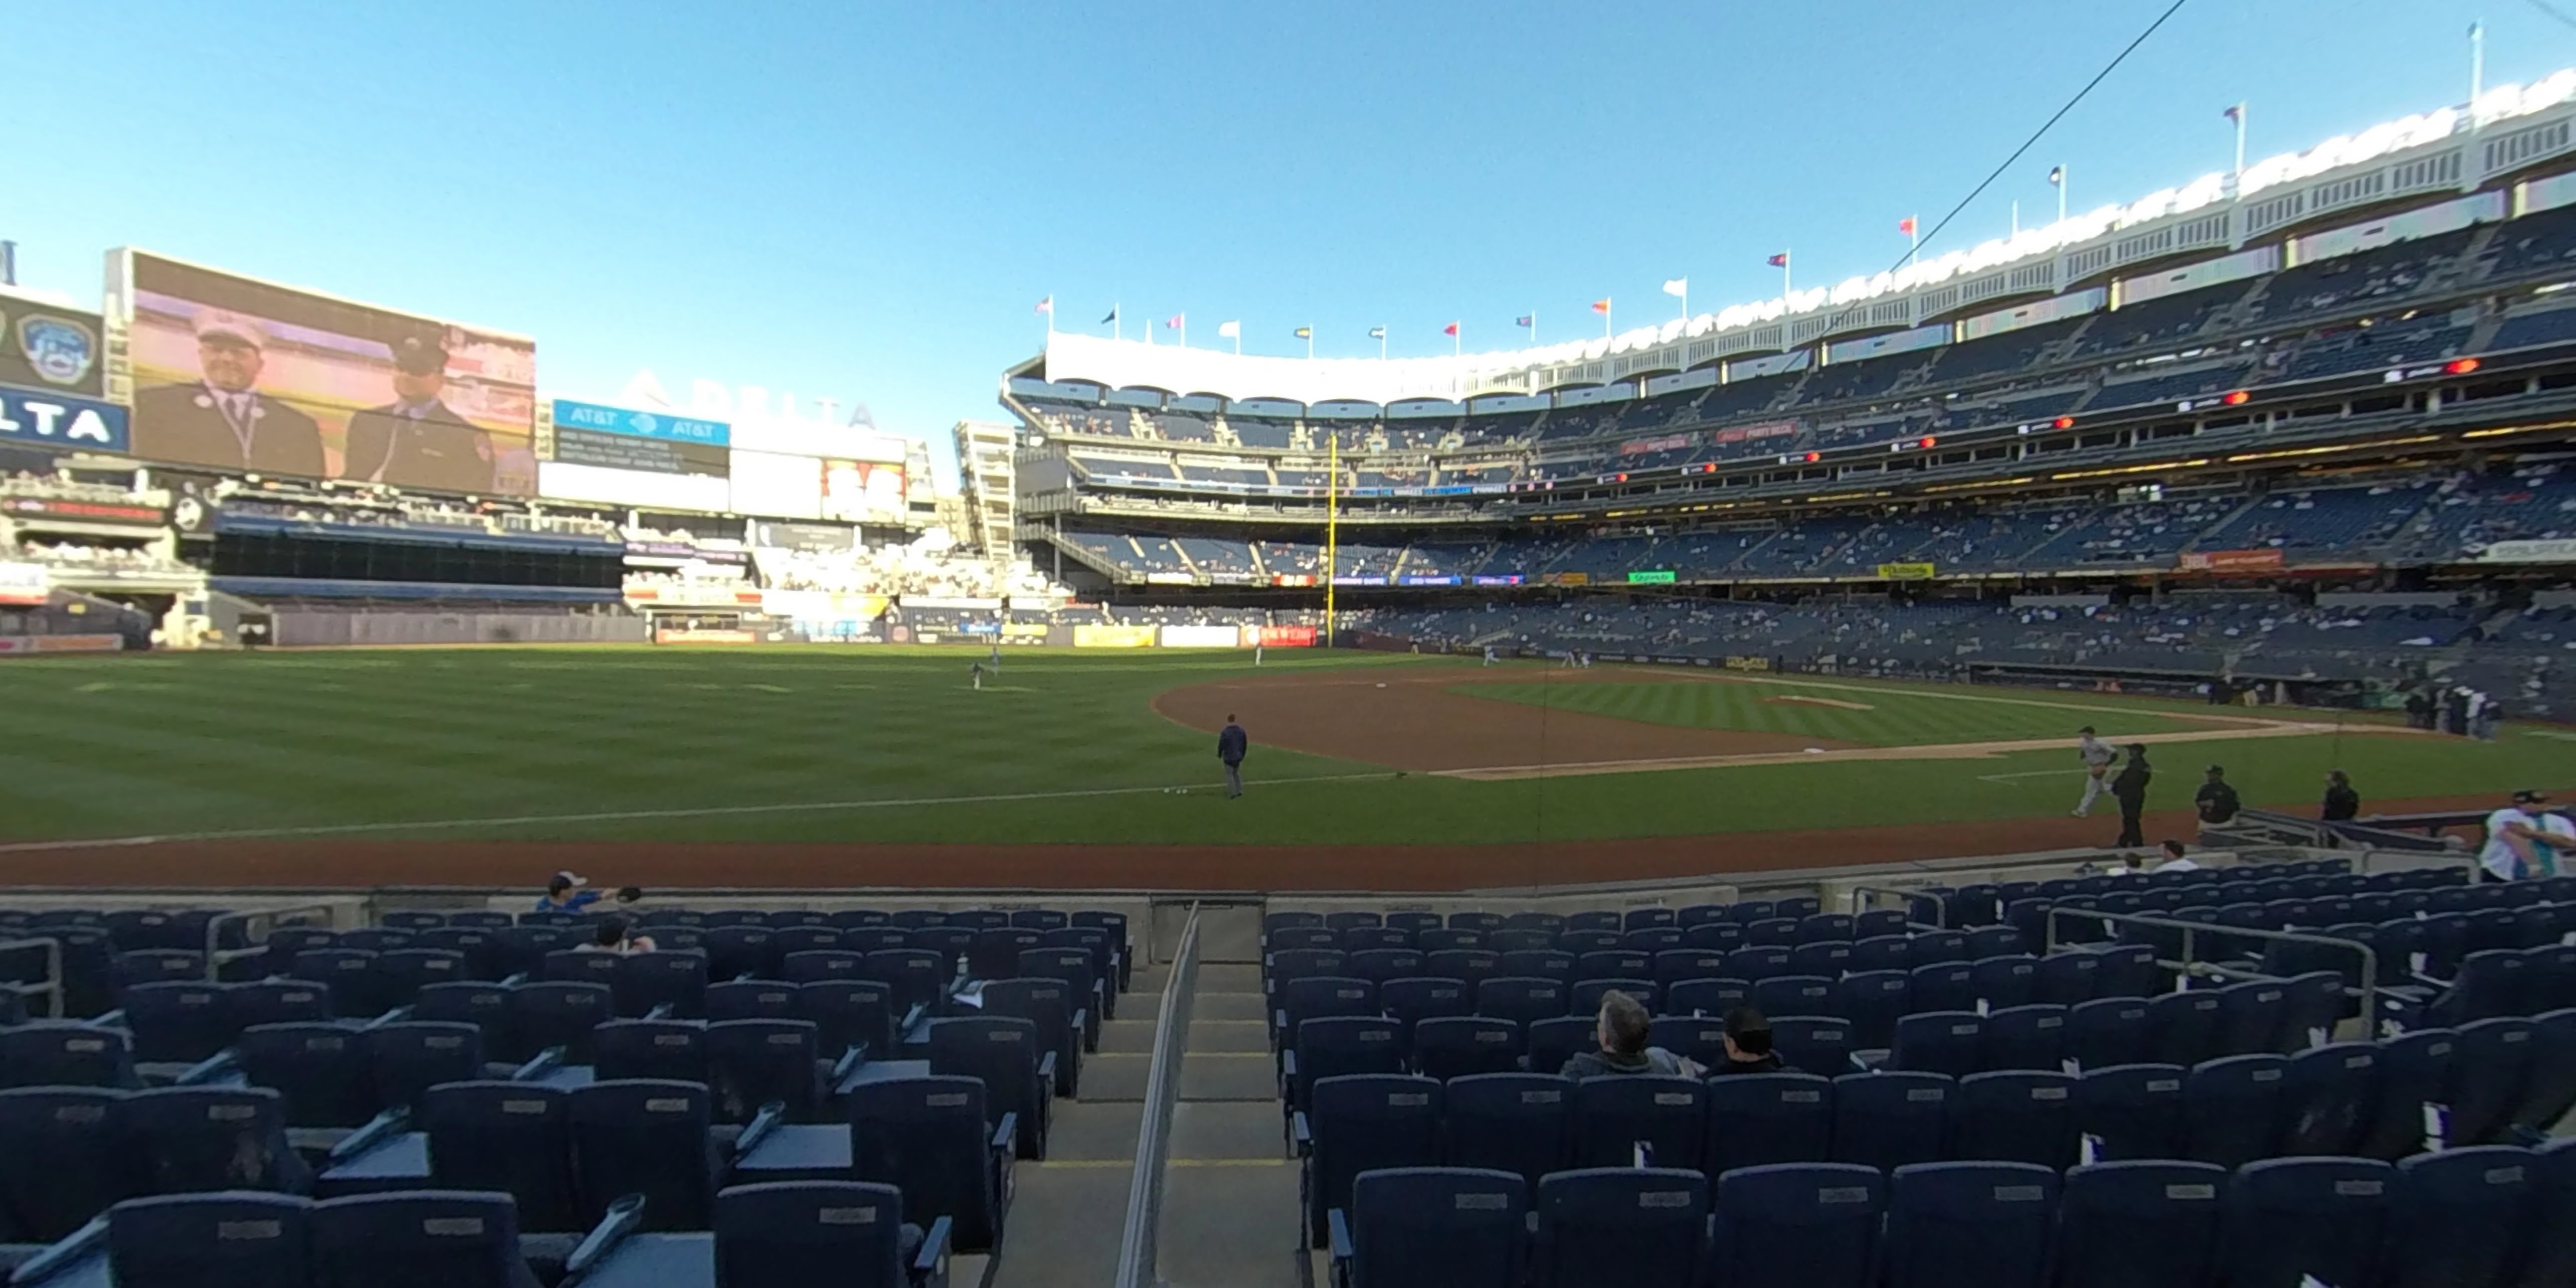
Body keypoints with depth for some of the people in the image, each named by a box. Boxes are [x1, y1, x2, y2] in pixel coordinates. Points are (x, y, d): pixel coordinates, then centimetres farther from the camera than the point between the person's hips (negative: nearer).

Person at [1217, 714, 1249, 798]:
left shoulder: (1224, 732, -20)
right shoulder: (1241, 730, -5)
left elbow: (1221, 745, -12)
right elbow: (1245, 744, 3)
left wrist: (1219, 755, 6)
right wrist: (1242, 755, 17)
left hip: (1228, 757, -4)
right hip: (1238, 756, 4)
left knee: (1229, 774, 8)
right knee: (1236, 773, 21)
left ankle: (1233, 793, 8)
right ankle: (1239, 791, 18)